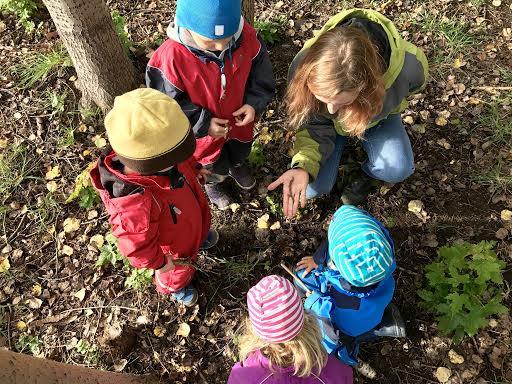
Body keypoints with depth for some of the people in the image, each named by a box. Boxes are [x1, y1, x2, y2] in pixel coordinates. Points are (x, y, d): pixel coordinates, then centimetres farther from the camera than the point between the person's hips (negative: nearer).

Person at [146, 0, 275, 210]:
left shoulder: (246, 36, -26)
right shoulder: (171, 58, -37)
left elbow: (260, 72, -8)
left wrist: (255, 103, -20)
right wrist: (203, 124, -29)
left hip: (240, 120, 4)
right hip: (205, 132, -3)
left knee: (240, 152, 35)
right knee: (216, 168, 26)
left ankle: (237, 166, 70)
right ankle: (212, 183, 61)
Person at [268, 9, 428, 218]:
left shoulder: (408, 66, -40)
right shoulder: (303, 68, -39)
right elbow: (314, 127, -27)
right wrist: (303, 166, -43)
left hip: (377, 116, 0)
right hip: (330, 124, 1)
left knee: (398, 168, -26)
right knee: (313, 187, -11)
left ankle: (367, 174, 11)